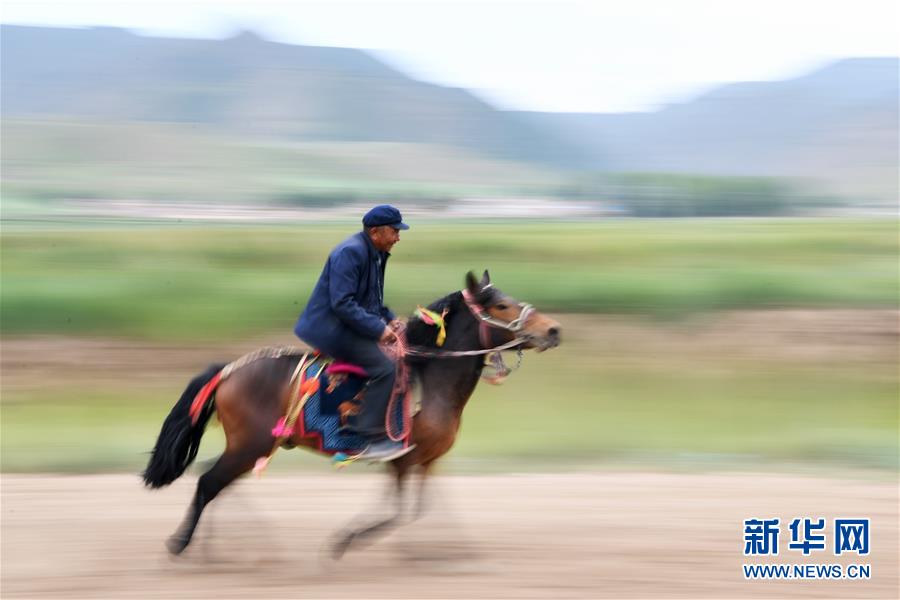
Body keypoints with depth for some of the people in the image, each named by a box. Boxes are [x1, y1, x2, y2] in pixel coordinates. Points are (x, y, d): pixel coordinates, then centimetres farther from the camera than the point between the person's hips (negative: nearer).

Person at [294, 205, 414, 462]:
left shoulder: (376, 254, 12)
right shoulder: (350, 252, -19)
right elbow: (342, 304, -25)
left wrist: (389, 319, 5)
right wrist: (379, 329, -24)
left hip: (343, 327, 11)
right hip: (329, 329, -11)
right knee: (385, 368, -20)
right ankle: (371, 438, -19)